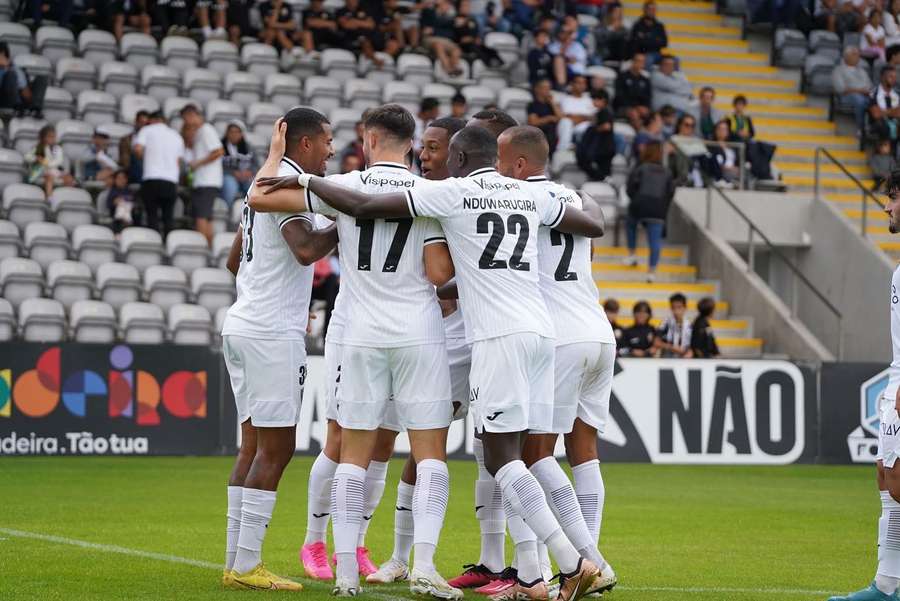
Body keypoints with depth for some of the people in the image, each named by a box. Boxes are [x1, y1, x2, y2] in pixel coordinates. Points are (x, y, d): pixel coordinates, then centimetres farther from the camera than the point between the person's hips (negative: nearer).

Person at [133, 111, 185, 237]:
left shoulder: (147, 130, 8)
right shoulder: (177, 136, 19)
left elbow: (138, 149, -6)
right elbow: (180, 160, 16)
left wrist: (143, 157, 13)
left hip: (151, 179, -3)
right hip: (171, 181, 3)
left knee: (152, 217, 0)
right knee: (169, 218, 7)